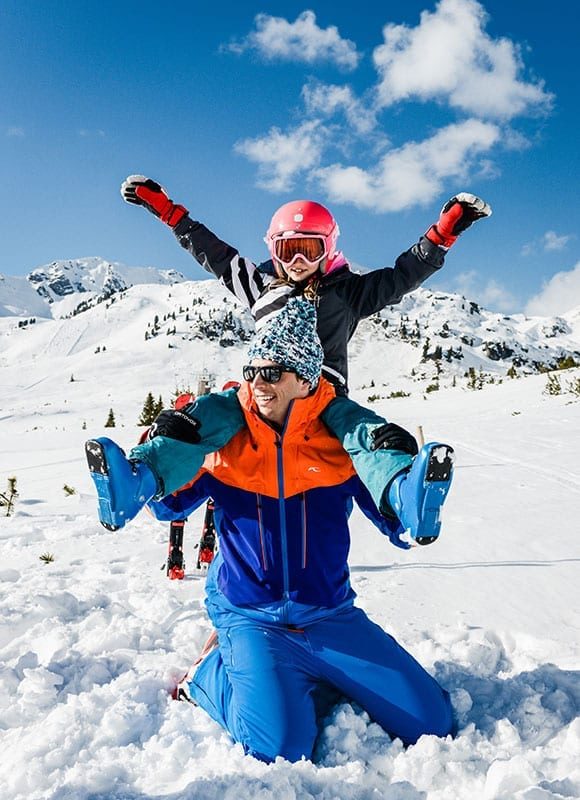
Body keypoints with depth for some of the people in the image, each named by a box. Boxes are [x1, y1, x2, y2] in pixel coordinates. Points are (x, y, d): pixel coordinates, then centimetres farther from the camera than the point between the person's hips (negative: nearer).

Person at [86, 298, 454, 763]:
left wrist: (425, 483, -27)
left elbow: (399, 524, -6)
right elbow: (171, 503, 3)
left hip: (332, 617, 2)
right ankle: (213, 673, 7)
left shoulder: (339, 444, -7)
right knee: (281, 750, -23)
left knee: (431, 722, -1)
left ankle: (311, 678, 17)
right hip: (252, 620, -1)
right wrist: (120, 475, -15)